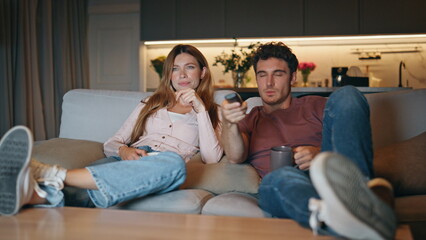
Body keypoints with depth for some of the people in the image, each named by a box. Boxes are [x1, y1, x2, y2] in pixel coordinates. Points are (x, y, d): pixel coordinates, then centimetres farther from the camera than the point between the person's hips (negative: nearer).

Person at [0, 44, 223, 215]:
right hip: (126, 161, 4)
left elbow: (211, 158, 4)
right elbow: (111, 143, 21)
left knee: (173, 162, -41)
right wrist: (123, 150, -3)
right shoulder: (151, 104, 31)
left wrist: (200, 110, -3)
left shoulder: (211, 112, 23)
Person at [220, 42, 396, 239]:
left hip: (330, 177, 1)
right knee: (282, 177, -39)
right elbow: (235, 157, 5)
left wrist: (319, 155, -7)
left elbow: (352, 144, 16)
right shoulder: (248, 120, 27)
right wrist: (228, 123, -18)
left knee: (346, 95, -18)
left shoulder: (315, 105, 27)